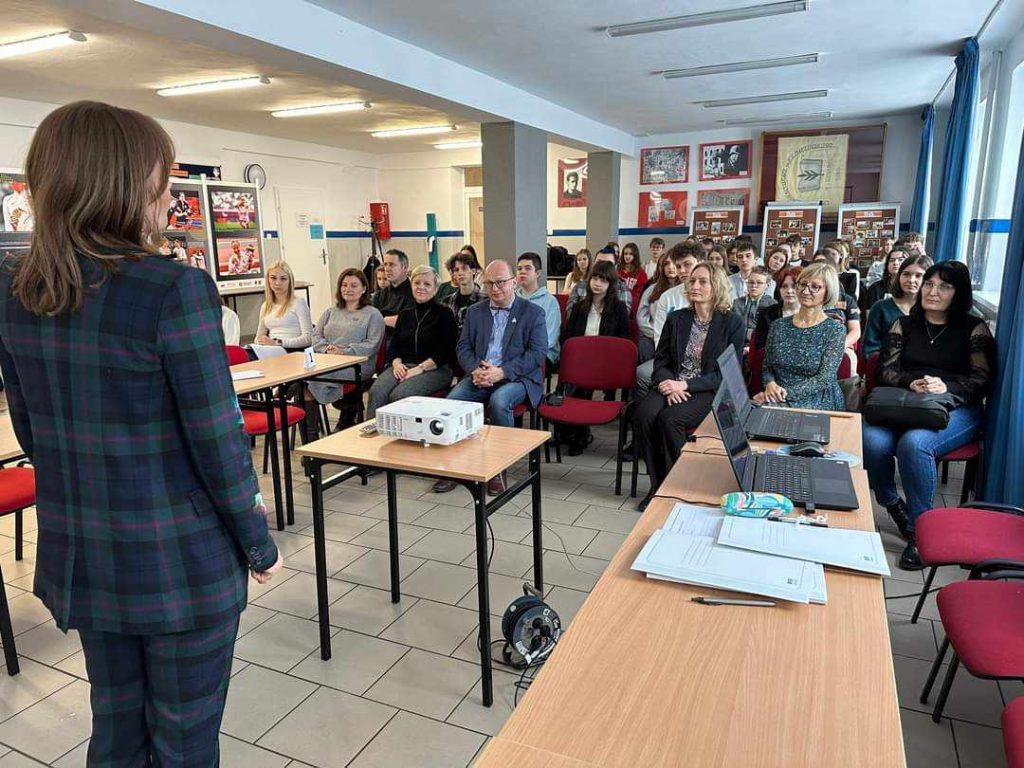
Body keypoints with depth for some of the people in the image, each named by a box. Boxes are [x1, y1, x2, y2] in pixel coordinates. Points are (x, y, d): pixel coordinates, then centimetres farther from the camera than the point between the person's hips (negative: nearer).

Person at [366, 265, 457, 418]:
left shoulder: (444, 314, 4)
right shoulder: (405, 314, 20)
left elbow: (445, 352, -5)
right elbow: (393, 346, 17)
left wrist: (420, 368, -15)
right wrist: (396, 363, -5)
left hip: (434, 369, -4)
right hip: (403, 366, 4)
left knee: (399, 394, -32)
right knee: (377, 392, -26)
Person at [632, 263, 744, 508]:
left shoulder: (732, 322, -1)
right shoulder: (676, 319, 11)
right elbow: (660, 360, 12)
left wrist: (686, 385, -16)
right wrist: (667, 383, -11)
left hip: (709, 392, -4)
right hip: (671, 386, 4)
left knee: (670, 419, -32)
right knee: (643, 415, -26)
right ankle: (658, 484, -10)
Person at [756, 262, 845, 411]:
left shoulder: (834, 330, -1)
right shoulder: (778, 326, 10)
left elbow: (825, 379, -10)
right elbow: (767, 367, 14)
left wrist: (786, 393, -21)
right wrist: (770, 384, -10)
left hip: (820, 403, -3)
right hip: (779, 401, 4)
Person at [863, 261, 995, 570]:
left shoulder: (974, 329, 7)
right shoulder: (904, 325, 14)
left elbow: (983, 379, 0)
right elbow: (886, 369, 6)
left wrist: (947, 387, -19)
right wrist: (910, 383, -15)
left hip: (957, 408, -2)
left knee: (914, 443, -35)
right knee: (872, 440, -30)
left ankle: (918, 528, -19)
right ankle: (890, 503, -1)